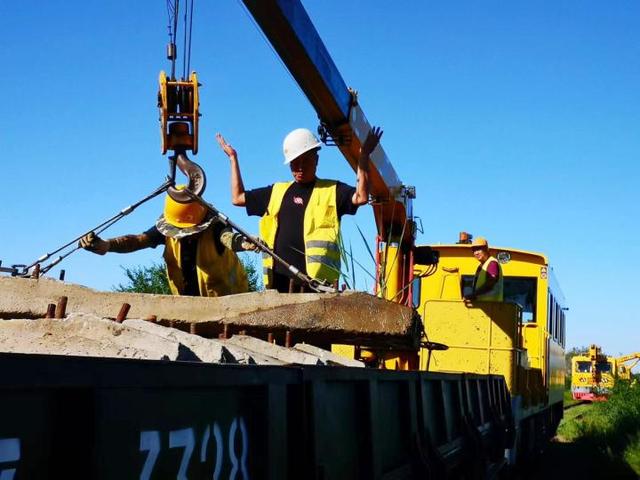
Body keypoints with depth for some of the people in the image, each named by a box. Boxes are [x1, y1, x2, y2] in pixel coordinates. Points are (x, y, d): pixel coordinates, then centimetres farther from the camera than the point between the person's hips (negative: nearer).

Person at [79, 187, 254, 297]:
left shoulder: (214, 228, -20)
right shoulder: (167, 231, -7)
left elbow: (229, 237, -41)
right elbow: (138, 240, -18)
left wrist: (242, 243, -66)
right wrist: (105, 245, -36)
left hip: (224, 299, -4)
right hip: (187, 300, 4)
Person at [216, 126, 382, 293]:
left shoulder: (332, 191, 8)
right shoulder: (277, 191, 22)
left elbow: (361, 197, -9)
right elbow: (238, 197, 27)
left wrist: (363, 156, -13)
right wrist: (233, 158, 29)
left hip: (315, 279, -5)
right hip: (278, 277, 5)